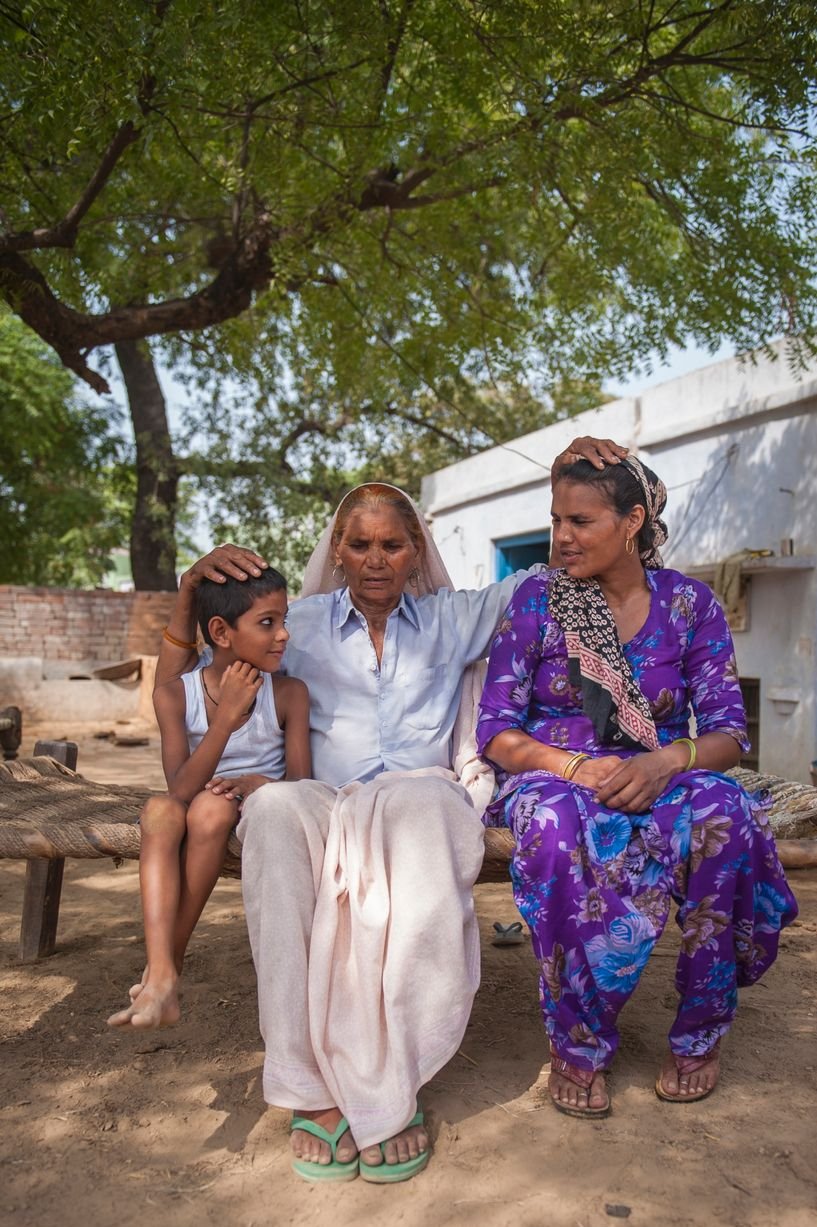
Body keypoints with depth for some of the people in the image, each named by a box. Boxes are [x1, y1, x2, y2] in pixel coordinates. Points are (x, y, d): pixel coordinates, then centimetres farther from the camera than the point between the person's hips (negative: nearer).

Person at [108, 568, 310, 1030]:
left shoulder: (289, 693, -9)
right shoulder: (176, 695, -9)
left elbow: (300, 783, -7)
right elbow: (180, 790, -20)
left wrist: (256, 784, -30)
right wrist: (227, 716, -29)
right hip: (195, 815, 2)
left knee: (212, 806, -32)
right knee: (159, 810, -30)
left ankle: (171, 962, -19)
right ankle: (160, 977, -39)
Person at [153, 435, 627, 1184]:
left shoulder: (453, 619, 20)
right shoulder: (305, 625, 19)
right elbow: (175, 683, 19)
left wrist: (570, 479, 5)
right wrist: (192, 587, 3)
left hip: (427, 802, 0)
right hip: (327, 807, 1)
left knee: (415, 804, -39)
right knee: (273, 809, -37)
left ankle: (387, 1089, -33)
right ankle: (313, 1085, -35)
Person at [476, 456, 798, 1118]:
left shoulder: (690, 603, 4)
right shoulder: (536, 599, 1)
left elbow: (728, 731, 0)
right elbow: (496, 731, -3)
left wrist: (665, 761, -22)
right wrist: (574, 766, -21)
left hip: (661, 781, 1)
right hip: (555, 777, -1)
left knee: (723, 813, -34)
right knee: (555, 822, -38)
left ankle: (701, 1033, -11)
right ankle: (578, 1043, -18)